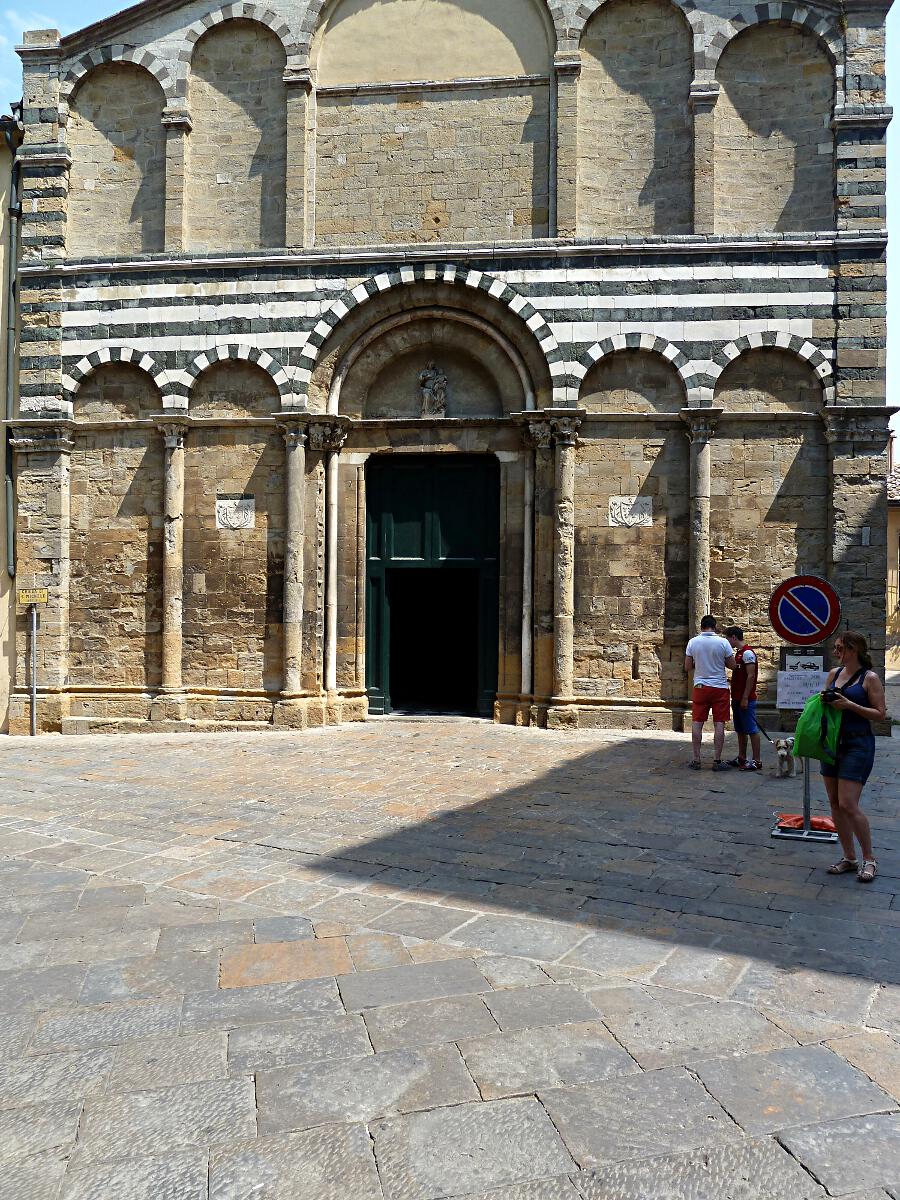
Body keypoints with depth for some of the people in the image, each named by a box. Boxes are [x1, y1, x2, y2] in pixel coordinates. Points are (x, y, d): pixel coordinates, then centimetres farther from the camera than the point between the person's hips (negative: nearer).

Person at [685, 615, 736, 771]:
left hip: (700, 687, 1)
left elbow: (687, 667, 1)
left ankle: (696, 760, 9)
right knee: (719, 725, 3)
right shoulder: (723, 642, -7)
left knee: (697, 723, 6)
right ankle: (717, 761, 5)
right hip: (720, 687, -1)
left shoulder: (693, 642, -3)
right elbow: (732, 665, 0)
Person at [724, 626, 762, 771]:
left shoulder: (747, 653, -13)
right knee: (740, 730, 14)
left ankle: (757, 760, -3)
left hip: (746, 699, -10)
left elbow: (751, 676, -18)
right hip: (737, 698, 10)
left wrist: (745, 698, -21)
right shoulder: (738, 653, 16)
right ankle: (741, 758, 22)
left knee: (752, 729, -6)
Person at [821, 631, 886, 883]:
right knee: (835, 803, 8)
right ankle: (849, 858, 19)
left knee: (848, 805, -11)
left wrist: (850, 705, -19)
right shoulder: (834, 673, 9)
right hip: (832, 742, 7)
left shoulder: (870, 678, -8)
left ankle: (869, 859, 6)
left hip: (858, 744, -7)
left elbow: (880, 713, -9)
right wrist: (824, 700, -2)